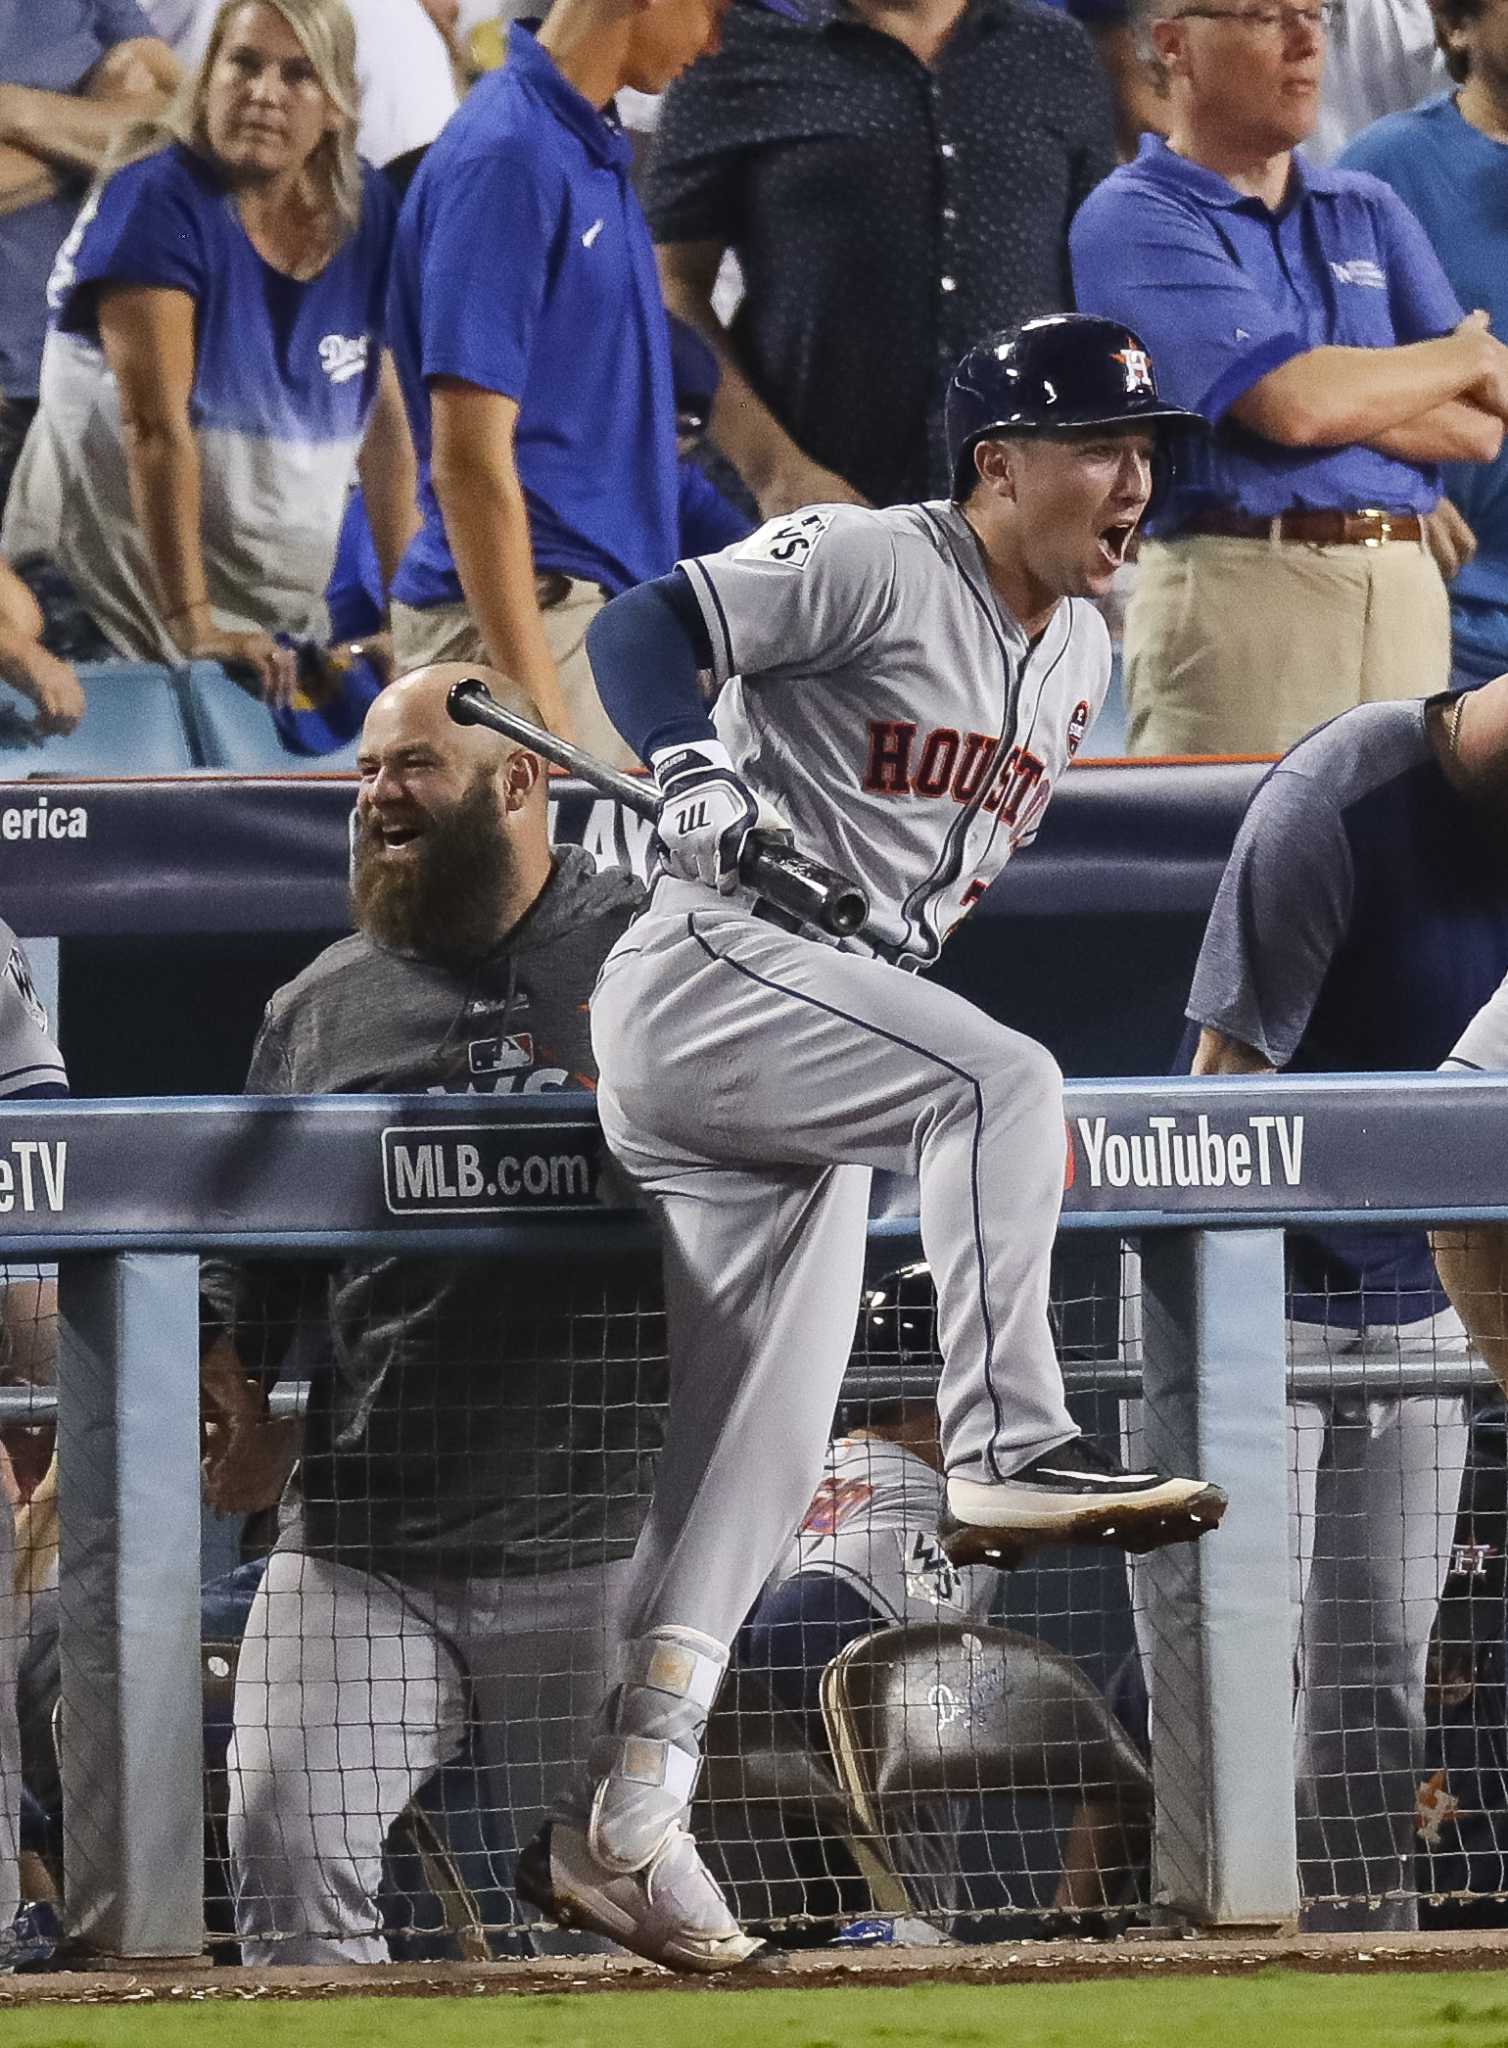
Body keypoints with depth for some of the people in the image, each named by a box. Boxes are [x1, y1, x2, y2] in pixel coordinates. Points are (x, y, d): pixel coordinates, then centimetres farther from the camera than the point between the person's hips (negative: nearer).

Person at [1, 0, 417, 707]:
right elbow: (157, 429, -21)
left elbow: (386, 419, 10)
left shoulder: (366, 215, 5)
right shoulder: (156, 204, -13)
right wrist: (194, 626, -29)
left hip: (287, 618, 5)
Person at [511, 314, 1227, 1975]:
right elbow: (643, 629, -16)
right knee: (1002, 1077, -31)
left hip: (826, 1051, 8)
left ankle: (621, 1816, 3)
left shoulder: (1079, 653, 15)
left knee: (761, 1453, 2)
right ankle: (1006, 1453, -36)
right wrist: (693, 774, -32)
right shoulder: (871, 563, -10)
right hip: (707, 975, -8)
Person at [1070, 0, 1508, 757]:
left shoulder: (1370, 212, 19)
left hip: (1406, 590, 6)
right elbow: (1292, 404, -14)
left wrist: (1349, 395, -8)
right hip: (1238, 588, -6)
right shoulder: (1131, 220, -1)